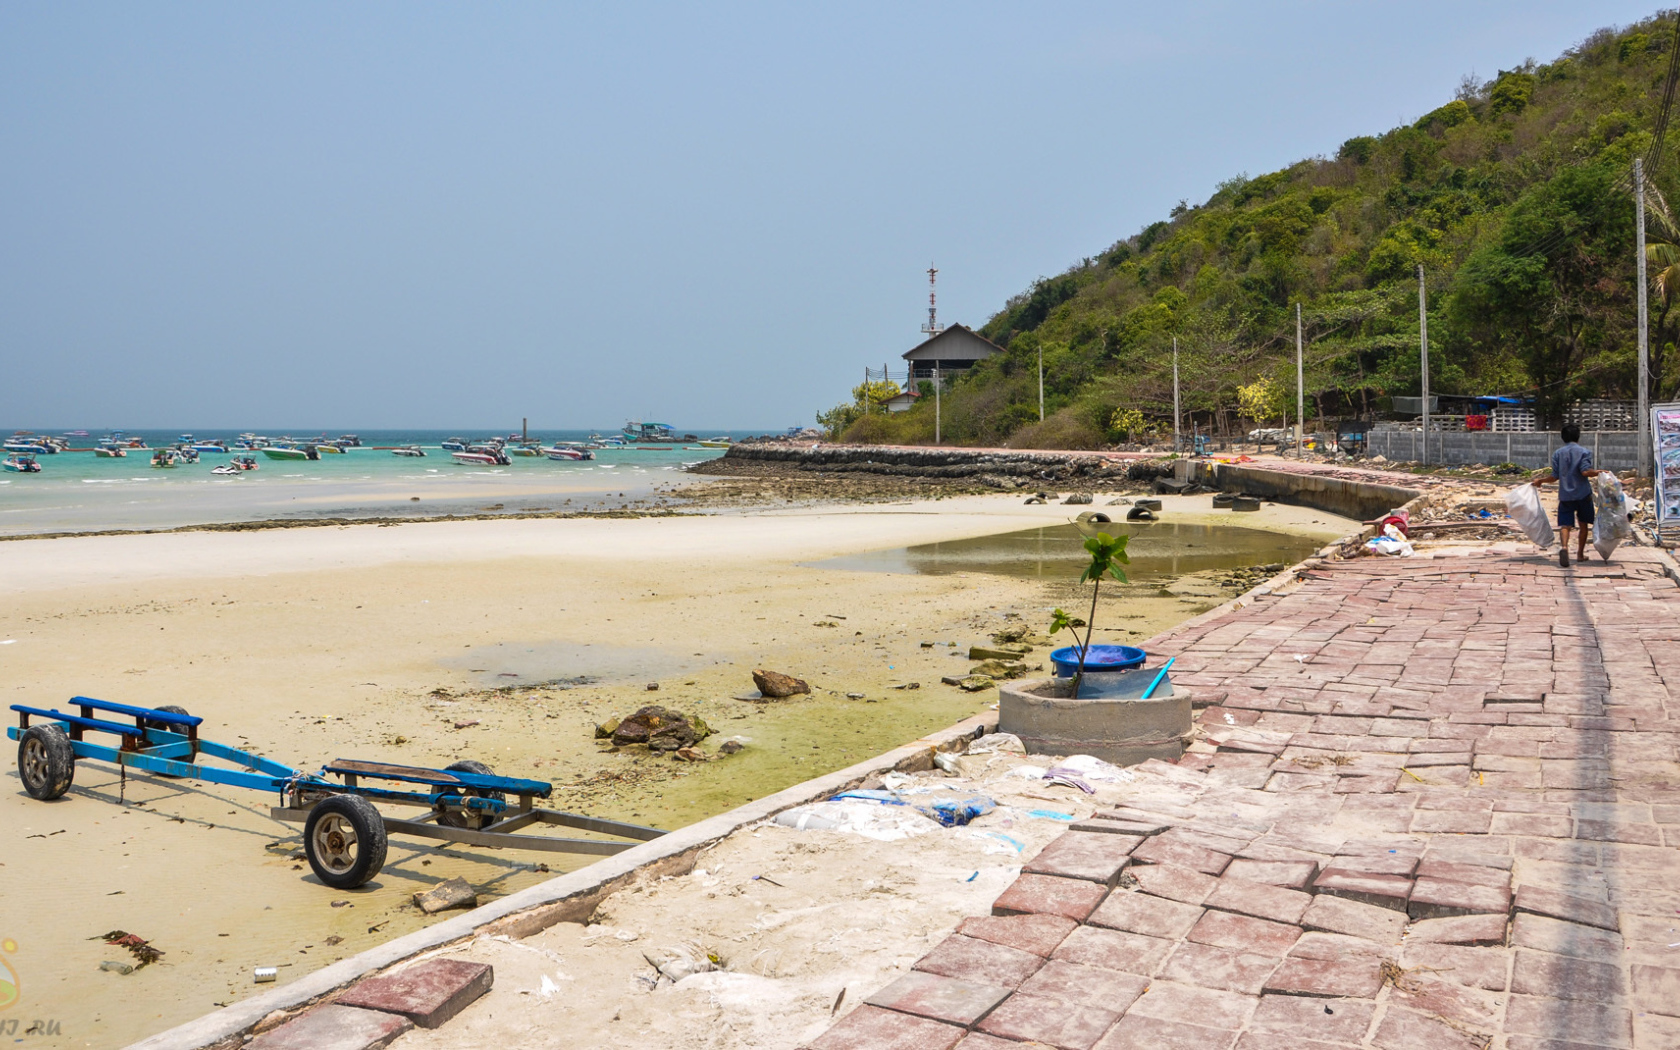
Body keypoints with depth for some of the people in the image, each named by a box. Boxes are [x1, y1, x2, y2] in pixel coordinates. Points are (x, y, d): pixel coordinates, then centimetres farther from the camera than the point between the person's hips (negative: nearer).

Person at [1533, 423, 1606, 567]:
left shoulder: (1557, 454, 4)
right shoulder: (1584, 452, -2)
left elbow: (1555, 477, 2)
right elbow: (1585, 471, -16)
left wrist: (1540, 481, 17)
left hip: (1565, 495, 1)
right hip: (1583, 494, -1)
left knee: (1565, 524, -5)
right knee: (1583, 524, 15)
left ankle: (1564, 546, -34)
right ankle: (1580, 554, 21)